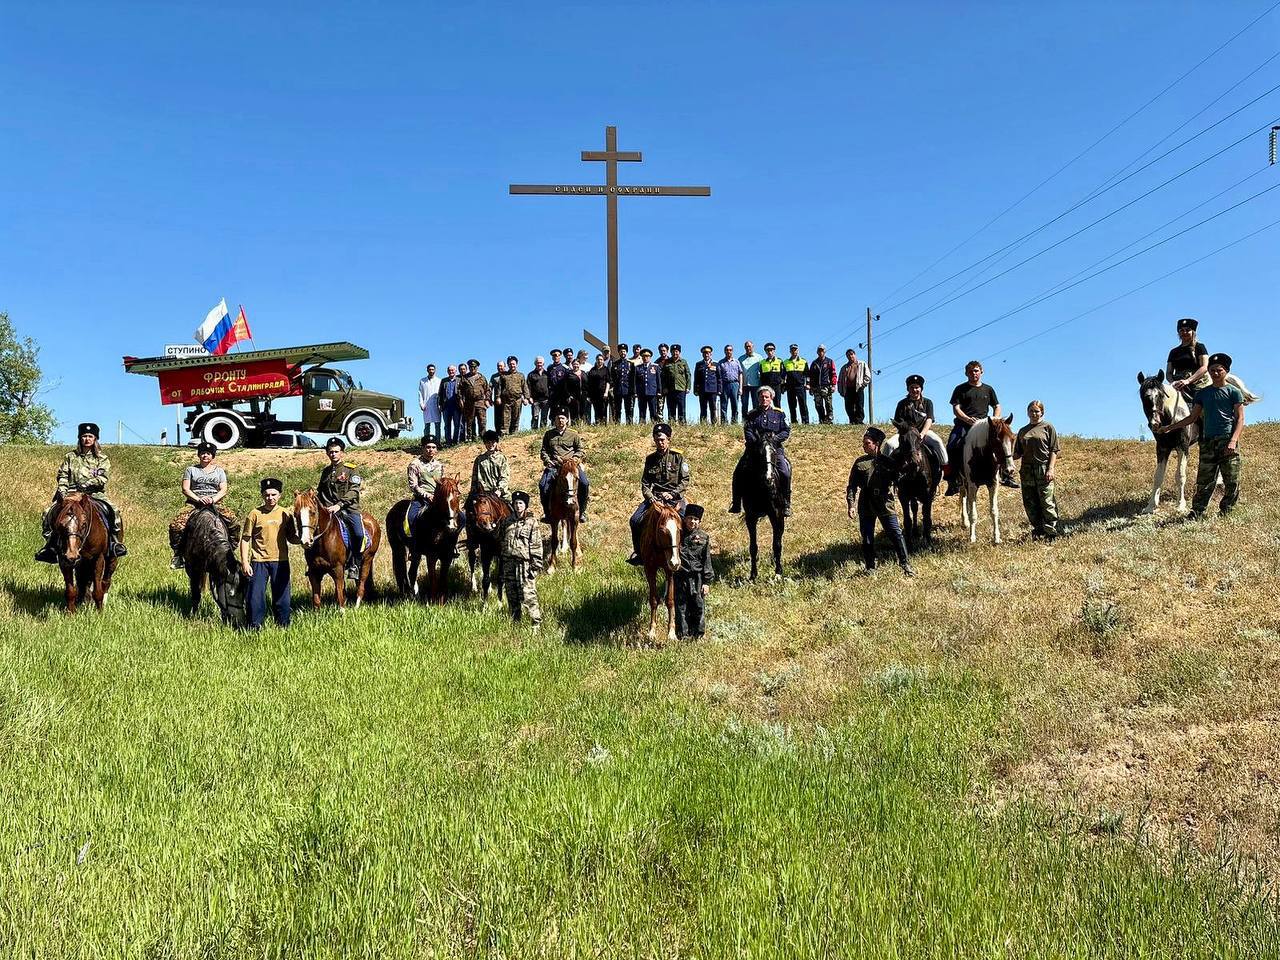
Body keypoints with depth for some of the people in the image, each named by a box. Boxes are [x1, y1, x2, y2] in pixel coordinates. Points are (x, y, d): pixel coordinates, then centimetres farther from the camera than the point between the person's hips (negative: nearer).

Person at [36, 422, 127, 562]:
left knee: (114, 511, -29)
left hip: (95, 494, -2)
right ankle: (50, 544, -4)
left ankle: (116, 542, -19)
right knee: (48, 514, -16)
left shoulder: (102, 459, 8)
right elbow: (62, 475, 9)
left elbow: (104, 478, -5)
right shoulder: (70, 457, 15)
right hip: (71, 493, 2)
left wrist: (88, 482, -21)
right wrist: (62, 490, -9)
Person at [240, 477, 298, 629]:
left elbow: (291, 538, 10)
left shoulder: (286, 514, 4)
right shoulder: (255, 514, -2)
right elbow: (245, 539, 0)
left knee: (282, 596, 9)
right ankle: (254, 627, 13)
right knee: (256, 596, 1)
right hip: (259, 561, -2)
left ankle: (283, 626, 22)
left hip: (280, 561, 2)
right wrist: (244, 562, -7)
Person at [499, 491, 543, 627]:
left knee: (528, 594, -10)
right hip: (509, 563, 5)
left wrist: (536, 565, -10)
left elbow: (536, 545, -5)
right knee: (511, 594, 10)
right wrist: (500, 563, 14)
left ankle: (537, 622, -4)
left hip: (525, 563, -5)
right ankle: (515, 621, 21)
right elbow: (500, 542, 17)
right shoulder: (506, 522, 11)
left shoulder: (531, 522, -2)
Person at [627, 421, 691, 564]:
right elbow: (645, 483, 8)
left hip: (674, 497, -3)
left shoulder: (678, 457, 1)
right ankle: (638, 553, 3)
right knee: (635, 520, -14)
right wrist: (651, 497, -10)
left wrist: (672, 493, -15)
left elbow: (685, 481, -2)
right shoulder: (650, 459, 10)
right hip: (654, 497, 3)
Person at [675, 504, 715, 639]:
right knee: (681, 608, 4)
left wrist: (707, 582, -2)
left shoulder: (704, 537, 2)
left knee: (699, 607, 4)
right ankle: (682, 636, 12)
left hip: (698, 578, 0)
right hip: (680, 577, 0)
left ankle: (698, 636, 15)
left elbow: (707, 561, 2)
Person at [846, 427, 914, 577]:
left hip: (886, 506, -1)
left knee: (896, 534, -3)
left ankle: (905, 564, 6)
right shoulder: (860, 463, 3)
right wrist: (851, 505, -7)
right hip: (866, 507, 1)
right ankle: (870, 568, 20)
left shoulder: (887, 462, 3)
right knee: (867, 539, 7)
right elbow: (852, 486, 2)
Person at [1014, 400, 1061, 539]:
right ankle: (1037, 532, 16)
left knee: (1047, 502, -6)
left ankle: (1051, 533, -1)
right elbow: (1018, 453, 16)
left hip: (1043, 470, -4)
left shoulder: (1048, 427, 3)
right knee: (1030, 504, 6)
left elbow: (1053, 450, -1)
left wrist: (1050, 469, -11)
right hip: (1027, 471, 4)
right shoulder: (1022, 431, 15)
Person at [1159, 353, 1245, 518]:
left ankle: (1226, 511, 11)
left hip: (1228, 441, -3)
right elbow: (1192, 417, 20)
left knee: (1232, 481, -1)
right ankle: (1196, 512, 0)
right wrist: (1169, 427, 12)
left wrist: (1233, 441, -16)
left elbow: (1240, 418, -3)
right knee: (1204, 481, 0)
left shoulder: (1234, 391, 4)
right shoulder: (1203, 393, 15)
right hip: (1207, 441, 3)